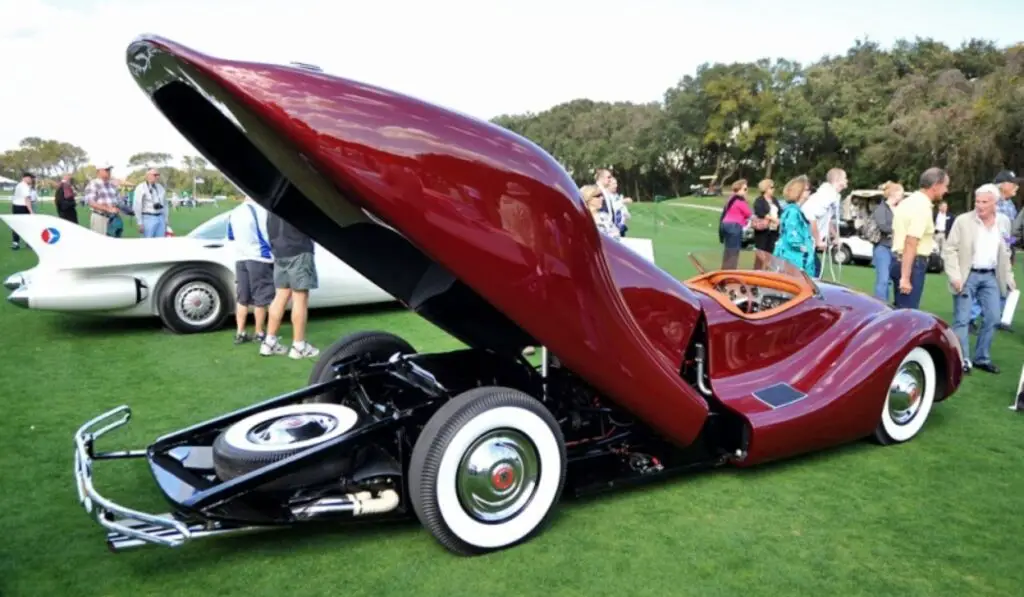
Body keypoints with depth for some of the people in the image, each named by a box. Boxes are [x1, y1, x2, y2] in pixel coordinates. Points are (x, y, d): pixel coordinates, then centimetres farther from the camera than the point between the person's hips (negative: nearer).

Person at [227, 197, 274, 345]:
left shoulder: (234, 213, 10)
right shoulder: (262, 211, -11)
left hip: (240, 259, 6)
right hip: (259, 259, -6)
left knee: (242, 298, 12)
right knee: (260, 299, 2)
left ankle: (240, 333, 12)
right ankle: (259, 334, 8)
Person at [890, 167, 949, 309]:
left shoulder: (909, 201, 13)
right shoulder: (922, 207, -16)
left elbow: (896, 234, 22)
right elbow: (911, 244, -23)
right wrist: (905, 277, -25)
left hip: (898, 260, 10)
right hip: (913, 263, -10)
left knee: (901, 310, 14)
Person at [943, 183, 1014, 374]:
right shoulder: (963, 221, -6)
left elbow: (1005, 253, 15)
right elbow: (949, 249, -7)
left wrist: (1009, 278, 11)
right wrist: (954, 276, -15)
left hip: (990, 276, 4)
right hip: (968, 276, -4)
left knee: (992, 318, 6)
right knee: (962, 319, -3)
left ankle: (982, 358, 19)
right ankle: (963, 359, 5)